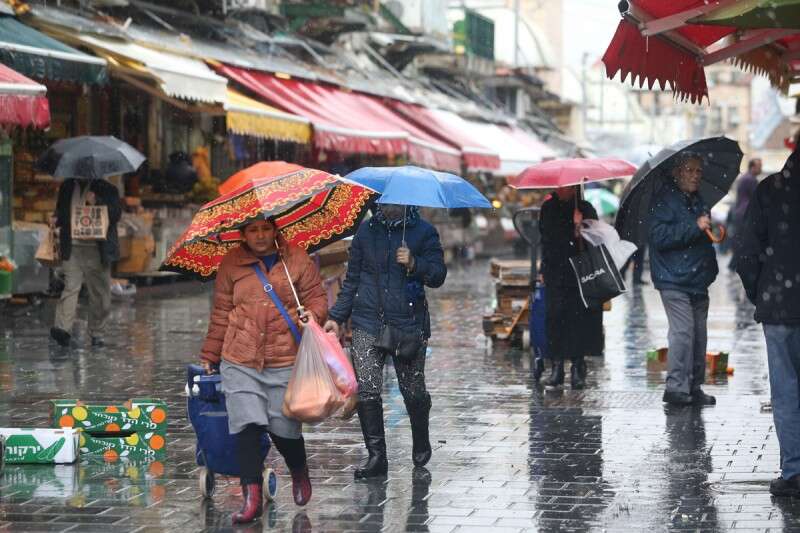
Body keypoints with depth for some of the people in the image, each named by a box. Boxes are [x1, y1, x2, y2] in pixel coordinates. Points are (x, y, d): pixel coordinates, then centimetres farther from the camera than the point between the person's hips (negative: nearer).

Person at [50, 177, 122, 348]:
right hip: (72, 248, 1)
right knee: (71, 287, -13)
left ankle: (97, 333, 15)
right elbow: (60, 210, 26)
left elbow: (116, 213, -3)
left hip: (97, 249, -1)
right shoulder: (67, 187, 13)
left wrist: (97, 202, -16)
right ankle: (63, 329, -22)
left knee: (99, 292, 5)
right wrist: (56, 219, 4)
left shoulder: (106, 189, 4)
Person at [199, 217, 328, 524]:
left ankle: (299, 473, 34)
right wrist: (210, 355, 14)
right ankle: (251, 497, -9)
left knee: (284, 427, 2)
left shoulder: (297, 260, 5)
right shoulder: (231, 265, 7)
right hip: (240, 361, 1)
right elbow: (221, 313, 12)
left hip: (285, 361, -1)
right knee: (247, 426, -10)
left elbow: (317, 297, 7)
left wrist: (313, 315, -16)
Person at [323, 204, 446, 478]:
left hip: (408, 324, -2)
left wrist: (414, 264, -19)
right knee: (366, 391, -7)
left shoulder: (424, 232, 4)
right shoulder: (366, 230, 13)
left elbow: (438, 275, -1)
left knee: (413, 391, 2)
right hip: (368, 324, 2)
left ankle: (421, 443, 28)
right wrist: (337, 317, 14)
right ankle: (376, 456, -1)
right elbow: (352, 278, 19)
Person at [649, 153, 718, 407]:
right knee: (683, 332, -15)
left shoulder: (698, 201, 19)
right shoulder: (665, 199, -6)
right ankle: (676, 387, -11)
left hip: (698, 281, 8)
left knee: (699, 335, 7)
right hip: (674, 281, -8)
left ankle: (694, 388, 13)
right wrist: (695, 227, -22)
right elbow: (659, 236, -19)